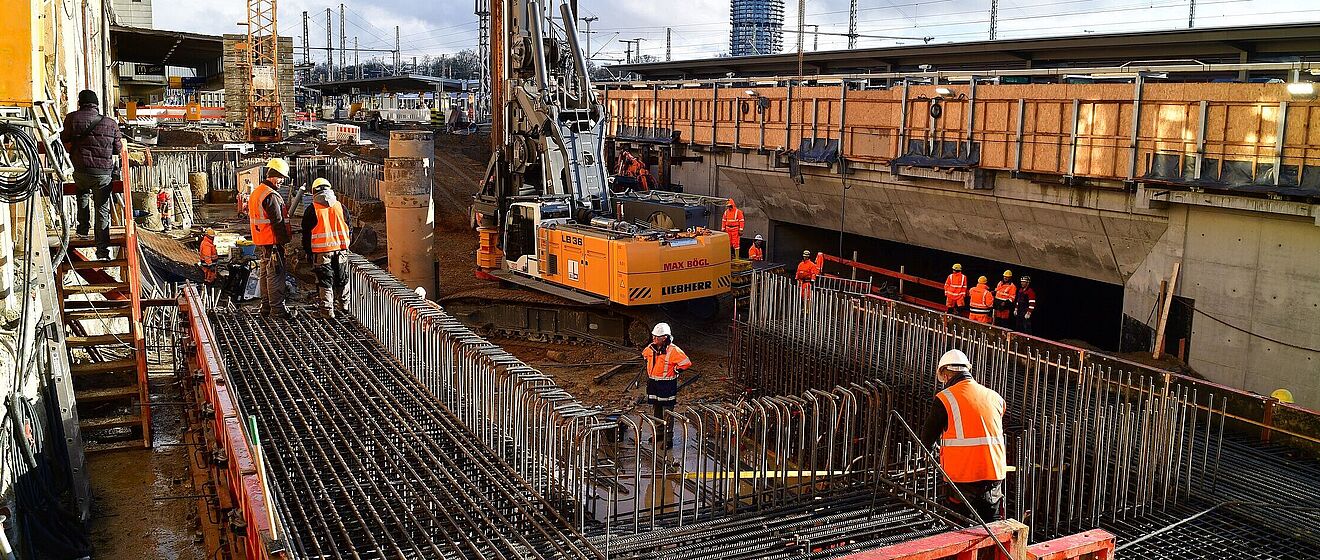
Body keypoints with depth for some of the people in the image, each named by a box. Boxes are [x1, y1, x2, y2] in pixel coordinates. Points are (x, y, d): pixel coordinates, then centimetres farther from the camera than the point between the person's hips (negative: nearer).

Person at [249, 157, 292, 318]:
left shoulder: (256, 192, 15)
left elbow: (250, 218, 22)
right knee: (276, 275, -6)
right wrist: (285, 239, -11)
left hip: (260, 243, 10)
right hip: (272, 242, -10)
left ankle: (266, 307, 23)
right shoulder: (271, 196, -18)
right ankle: (277, 309, -4)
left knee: (265, 274, 16)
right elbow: (278, 222, -20)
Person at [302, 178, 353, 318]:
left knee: (325, 281, 3)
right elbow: (348, 229, 12)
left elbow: (306, 233, 0)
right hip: (341, 249, 3)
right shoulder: (340, 207, 5)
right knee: (342, 280, 15)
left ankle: (328, 309, 2)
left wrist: (308, 252, 9)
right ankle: (343, 305, 27)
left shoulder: (311, 210, -4)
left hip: (321, 251, -3)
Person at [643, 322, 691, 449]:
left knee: (667, 413, -3)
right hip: (653, 383, 7)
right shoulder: (651, 348, 0)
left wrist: (674, 371, -11)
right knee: (657, 410, 18)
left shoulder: (673, 350, -20)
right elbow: (644, 355, 24)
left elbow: (686, 363, -19)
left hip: (667, 385, -7)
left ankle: (669, 438, 2)